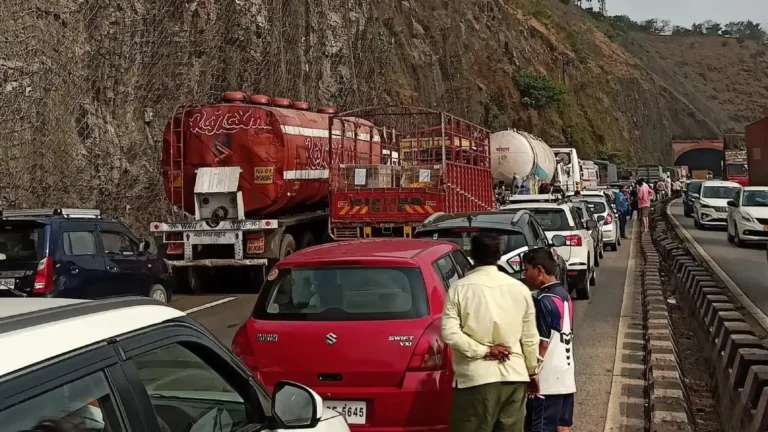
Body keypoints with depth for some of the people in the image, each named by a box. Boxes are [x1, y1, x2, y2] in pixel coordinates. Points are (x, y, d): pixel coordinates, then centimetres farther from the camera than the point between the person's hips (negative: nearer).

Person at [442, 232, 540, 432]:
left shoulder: (460, 288, -5)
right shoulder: (520, 289, 3)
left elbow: (449, 333, -13)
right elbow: (530, 337, 8)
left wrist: (483, 350, -8)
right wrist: (532, 371, 18)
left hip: (476, 377, -3)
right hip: (514, 375, 4)